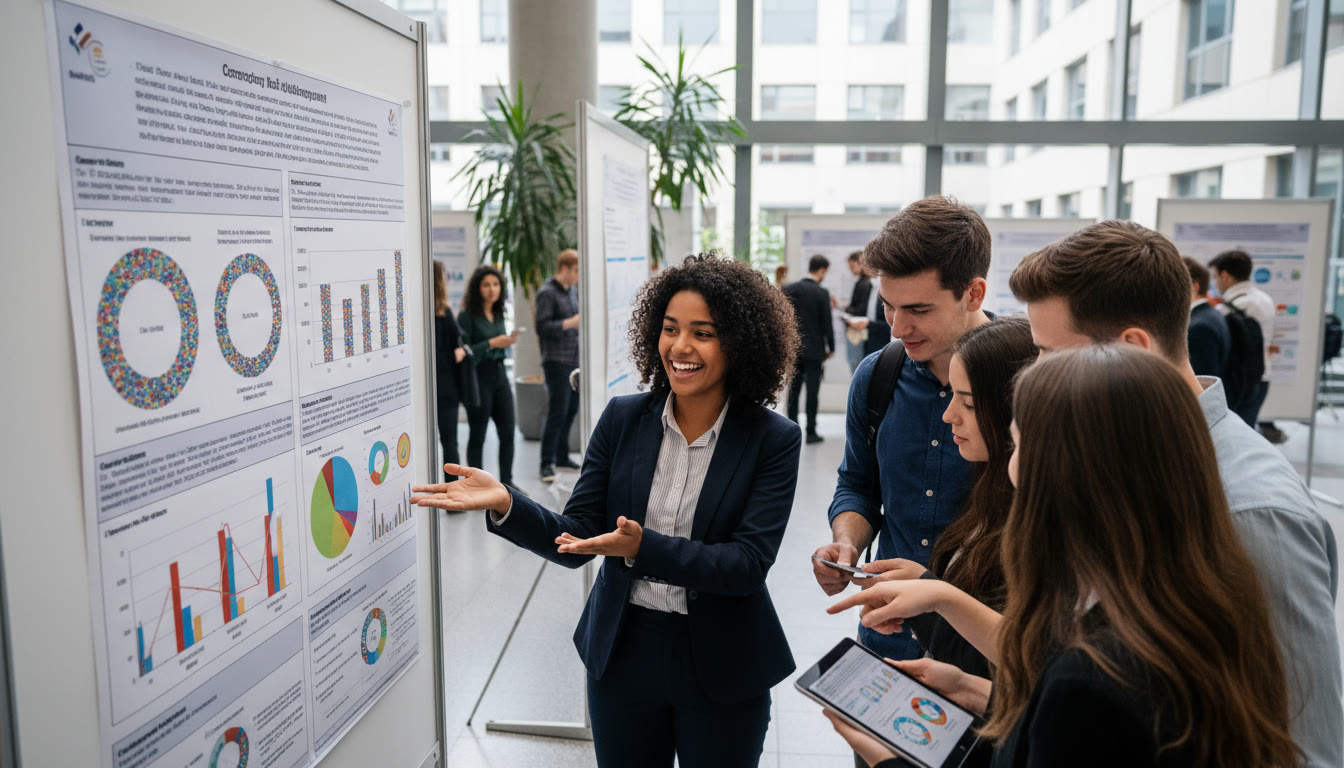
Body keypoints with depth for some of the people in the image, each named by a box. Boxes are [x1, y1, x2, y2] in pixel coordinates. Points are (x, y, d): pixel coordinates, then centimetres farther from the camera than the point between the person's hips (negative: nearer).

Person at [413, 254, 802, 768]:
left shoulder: (774, 440, -12)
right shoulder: (623, 419, -4)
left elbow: (749, 563, -19)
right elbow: (575, 541, -5)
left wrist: (642, 548, -32)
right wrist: (504, 504, -23)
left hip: (721, 668, -2)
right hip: (622, 655, 2)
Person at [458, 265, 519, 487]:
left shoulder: (498, 314, 11)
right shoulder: (467, 316, -9)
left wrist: (508, 342, 1)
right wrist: (492, 344, -20)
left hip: (499, 375, 6)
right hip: (478, 378, -6)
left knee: (508, 431, 6)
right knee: (477, 435, 3)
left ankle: (506, 481, 17)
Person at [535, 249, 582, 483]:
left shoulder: (570, 291, 16)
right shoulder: (547, 293, -10)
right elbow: (542, 327, -17)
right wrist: (569, 323, -24)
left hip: (574, 359, 8)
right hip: (557, 361, -8)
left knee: (571, 410, 11)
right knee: (557, 413, -8)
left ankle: (562, 456, 23)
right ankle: (547, 464, -2)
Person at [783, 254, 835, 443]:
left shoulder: (789, 289, 0)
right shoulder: (822, 293, -11)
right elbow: (826, 323, -9)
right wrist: (831, 348, 2)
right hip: (814, 350, -4)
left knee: (793, 391, 11)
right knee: (812, 391, 2)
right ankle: (811, 431, 5)